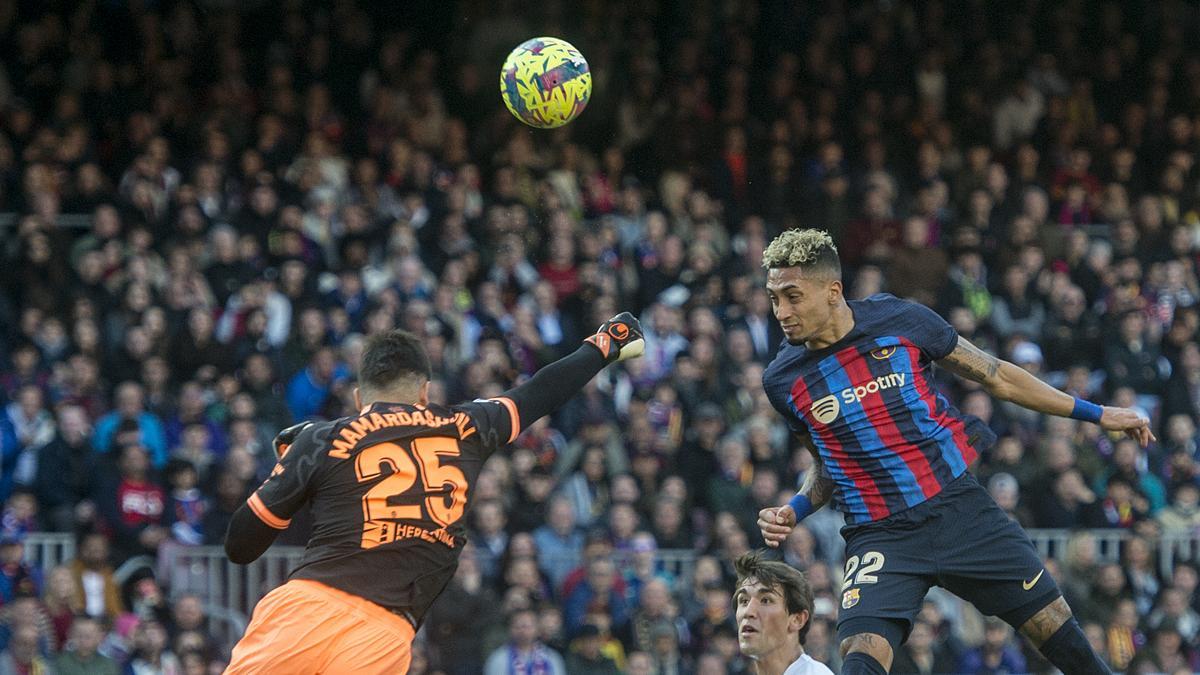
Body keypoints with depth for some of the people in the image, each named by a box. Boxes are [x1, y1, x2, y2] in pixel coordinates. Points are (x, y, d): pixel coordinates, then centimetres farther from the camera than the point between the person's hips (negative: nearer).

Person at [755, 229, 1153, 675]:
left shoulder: (901, 320, -7)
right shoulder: (782, 380, -2)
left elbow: (997, 377, 6)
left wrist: (1097, 415, 10)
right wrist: (793, 512, -4)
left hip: (960, 507, 0)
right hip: (880, 537, 0)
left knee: (1055, 628, 6)